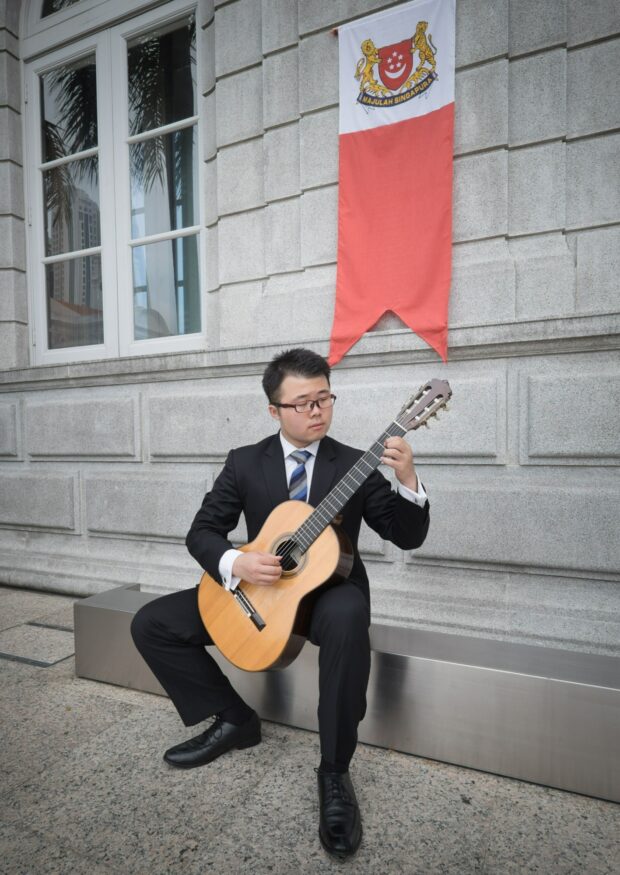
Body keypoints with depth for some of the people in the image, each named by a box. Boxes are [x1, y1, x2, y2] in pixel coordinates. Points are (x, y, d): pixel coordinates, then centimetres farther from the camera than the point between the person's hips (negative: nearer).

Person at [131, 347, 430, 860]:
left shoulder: (355, 465, -5)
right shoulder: (244, 463, -1)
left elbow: (408, 537, -7)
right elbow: (202, 531, 0)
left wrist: (408, 483, -27)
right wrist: (235, 562, -22)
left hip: (328, 587, -3)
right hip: (256, 587, 3)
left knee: (347, 617, -39)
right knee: (151, 624, -6)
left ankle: (335, 772, -19)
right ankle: (234, 718, 10)